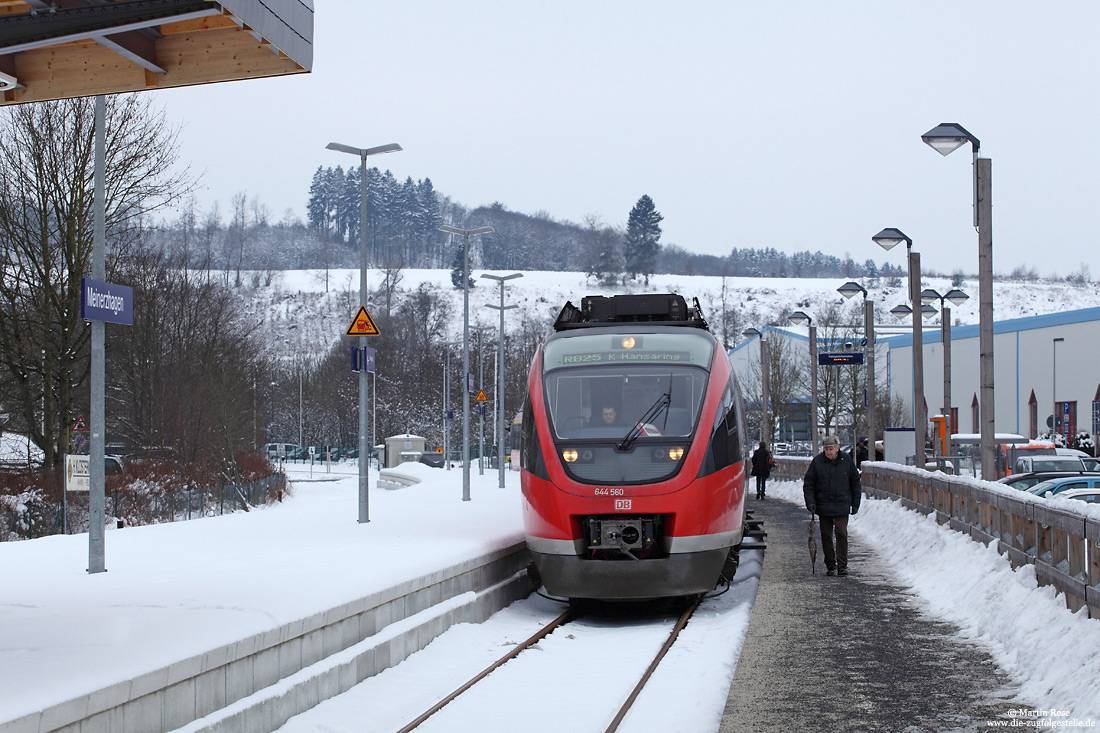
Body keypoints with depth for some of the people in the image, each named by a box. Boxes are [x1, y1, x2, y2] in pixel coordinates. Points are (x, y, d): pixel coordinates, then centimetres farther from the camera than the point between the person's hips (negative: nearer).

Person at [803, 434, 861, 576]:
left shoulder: (846, 461, 0)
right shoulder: (817, 461, -2)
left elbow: (855, 483, 10)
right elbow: (808, 484, 3)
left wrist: (855, 503, 8)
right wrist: (810, 502, -7)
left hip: (842, 506, -1)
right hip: (823, 505, 1)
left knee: (841, 534, -7)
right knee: (826, 535, 5)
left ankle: (842, 565, -3)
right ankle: (830, 566, 13)